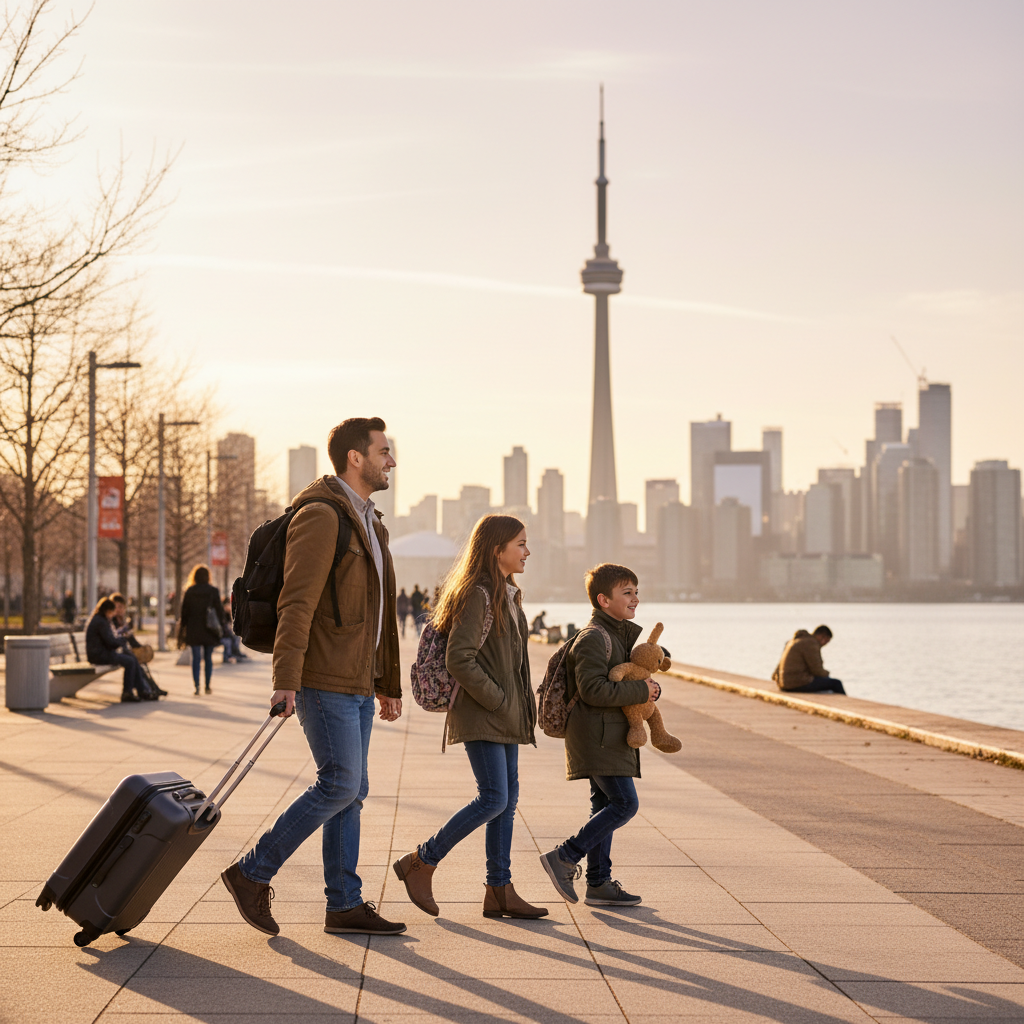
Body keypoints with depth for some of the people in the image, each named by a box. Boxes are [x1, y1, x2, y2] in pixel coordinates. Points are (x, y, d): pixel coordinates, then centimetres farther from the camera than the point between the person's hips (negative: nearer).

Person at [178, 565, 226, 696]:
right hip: (209, 630, 0)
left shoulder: (189, 592, -1)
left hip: (193, 630, 0)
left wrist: (183, 630, 9)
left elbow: (184, 611, 2)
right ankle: (208, 686, 14)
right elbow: (219, 610, -3)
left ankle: (197, 686, -10)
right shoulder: (213, 591, -4)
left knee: (196, 658, 1)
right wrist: (221, 626, 5)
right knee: (208, 658, 10)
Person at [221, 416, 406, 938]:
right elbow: (296, 602, -21)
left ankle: (345, 904, 12)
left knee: (350, 791, 8)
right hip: (324, 680, -9)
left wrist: (388, 685, 23)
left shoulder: (367, 523, 18)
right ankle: (253, 873, -1)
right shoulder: (321, 517, -13)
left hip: (357, 683, 9)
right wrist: (285, 679, -28)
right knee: (340, 785, -11)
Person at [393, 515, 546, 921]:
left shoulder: (508, 595, 16)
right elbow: (459, 659, -21)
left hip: (505, 716, 10)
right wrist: (496, 700, -17)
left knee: (508, 799, 7)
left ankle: (499, 890, 11)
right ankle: (420, 863, -1)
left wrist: (522, 703, 13)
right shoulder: (477, 595, -14)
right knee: (493, 799, -12)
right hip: (481, 715, -10)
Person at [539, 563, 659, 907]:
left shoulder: (624, 633, 17)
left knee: (605, 805, 11)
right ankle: (564, 858, -9)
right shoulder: (593, 638, -15)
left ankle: (598, 883, 15)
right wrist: (639, 690, -19)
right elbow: (593, 690, -24)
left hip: (610, 736, 10)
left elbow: (632, 678, 23)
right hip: (597, 734, -10)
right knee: (624, 803, -13)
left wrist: (651, 687, 0)